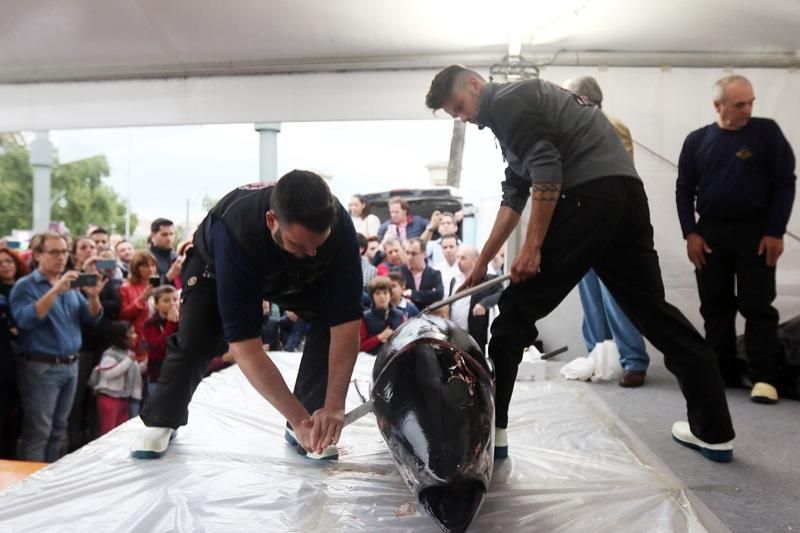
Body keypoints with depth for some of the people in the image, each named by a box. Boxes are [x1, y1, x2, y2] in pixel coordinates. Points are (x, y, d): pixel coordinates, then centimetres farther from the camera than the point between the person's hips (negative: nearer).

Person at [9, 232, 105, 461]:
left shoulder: (71, 285, 13)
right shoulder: (25, 285, -5)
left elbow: (92, 318, 6)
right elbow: (25, 319, -21)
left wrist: (94, 296, -14)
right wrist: (55, 290, -28)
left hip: (71, 365, 6)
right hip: (40, 367, -6)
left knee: (58, 430, 14)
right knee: (38, 432, -4)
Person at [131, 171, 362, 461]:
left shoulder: (337, 224, -38)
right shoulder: (234, 232, -45)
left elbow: (346, 322, -37)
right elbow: (244, 346, -45)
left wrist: (334, 406, -46)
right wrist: (299, 418, -46)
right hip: (217, 266, -2)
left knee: (331, 316, -21)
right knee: (195, 339, -19)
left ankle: (311, 426, -6)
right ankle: (161, 420, 12)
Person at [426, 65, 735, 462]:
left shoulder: (506, 101, 2)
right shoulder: (518, 103, 31)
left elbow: (546, 169, -14)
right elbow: (514, 196, 29)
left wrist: (532, 247, -12)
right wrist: (482, 263, 27)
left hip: (589, 197, -10)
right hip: (625, 194, 10)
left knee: (517, 309, -2)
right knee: (651, 309, 14)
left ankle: (488, 430, 4)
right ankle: (714, 430, 21)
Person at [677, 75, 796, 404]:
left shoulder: (766, 132, 0)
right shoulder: (697, 140, 5)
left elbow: (785, 182, -2)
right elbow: (684, 190, 7)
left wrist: (775, 232, -9)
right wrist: (690, 233, -3)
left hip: (756, 232, -2)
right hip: (710, 233, 3)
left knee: (757, 307, -2)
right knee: (715, 307, 7)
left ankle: (765, 378, 3)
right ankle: (722, 372, 17)